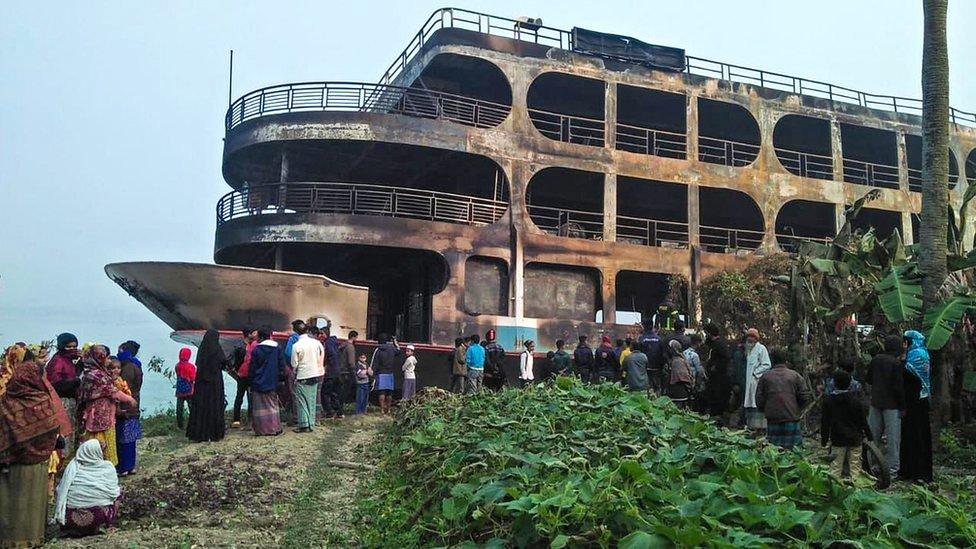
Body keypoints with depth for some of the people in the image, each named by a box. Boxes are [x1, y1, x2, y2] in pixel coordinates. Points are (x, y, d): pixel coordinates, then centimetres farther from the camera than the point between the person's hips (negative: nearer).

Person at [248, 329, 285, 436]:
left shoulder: (256, 350, -7)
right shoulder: (277, 348, -1)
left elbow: (252, 368, -3)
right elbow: (282, 366, 3)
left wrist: (251, 380, 6)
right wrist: (281, 379, 12)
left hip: (258, 383, -2)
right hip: (272, 383, 2)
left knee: (259, 407, 4)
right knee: (273, 405, 11)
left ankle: (261, 430, 3)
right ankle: (274, 429, 9)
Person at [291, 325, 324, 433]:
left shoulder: (296, 345, -9)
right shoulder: (317, 343, -3)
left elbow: (294, 364, -3)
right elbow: (322, 360, 4)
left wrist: (295, 374, 14)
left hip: (302, 376, -3)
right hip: (316, 375, 3)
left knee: (301, 401, 2)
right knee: (312, 400, 9)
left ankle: (303, 425, -4)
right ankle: (311, 423, 10)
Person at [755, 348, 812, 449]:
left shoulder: (765, 376, 2)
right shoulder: (795, 376, 2)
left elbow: (759, 400, 3)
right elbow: (805, 398, -1)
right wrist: (796, 409, 16)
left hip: (773, 419, 0)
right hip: (792, 418, 0)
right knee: (793, 448, 5)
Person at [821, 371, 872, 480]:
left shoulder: (828, 401, -5)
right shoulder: (855, 400, -6)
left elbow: (825, 422, -1)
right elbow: (863, 421, -2)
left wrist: (824, 439, 7)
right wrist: (869, 435, 10)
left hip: (837, 439, 0)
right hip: (855, 439, 0)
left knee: (836, 466, 6)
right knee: (855, 465, 7)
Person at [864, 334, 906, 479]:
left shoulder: (876, 359, 2)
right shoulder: (896, 363, -14)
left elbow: (868, 379, 9)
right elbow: (898, 387, -14)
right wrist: (902, 407, -7)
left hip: (876, 402, 6)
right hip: (891, 405, -6)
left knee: (873, 434, 12)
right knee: (892, 437, 1)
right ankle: (892, 468, 4)